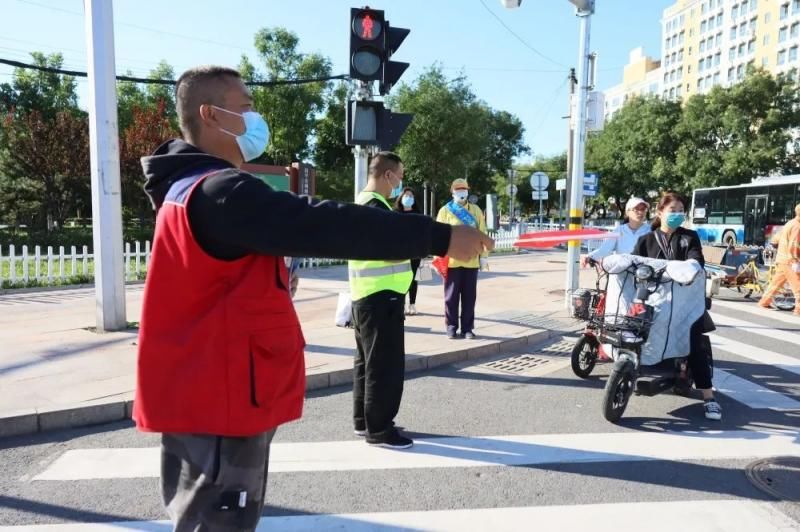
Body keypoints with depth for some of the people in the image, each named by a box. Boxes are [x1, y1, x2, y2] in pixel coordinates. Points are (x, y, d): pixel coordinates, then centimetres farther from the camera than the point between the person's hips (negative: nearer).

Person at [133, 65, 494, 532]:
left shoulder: (196, 188, 13)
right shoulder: (221, 193, -22)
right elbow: (323, 225, -29)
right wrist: (437, 237, -27)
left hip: (205, 394, 11)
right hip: (219, 403, -11)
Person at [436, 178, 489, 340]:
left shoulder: (475, 210, 8)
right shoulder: (445, 211, 1)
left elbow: (482, 234, 8)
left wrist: (483, 256, 3)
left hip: (471, 261, 2)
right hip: (451, 261, -2)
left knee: (469, 296, 7)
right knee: (451, 296, 4)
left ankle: (468, 328, 16)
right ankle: (452, 328, 15)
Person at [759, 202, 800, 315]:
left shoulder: (789, 223, 16)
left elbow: (775, 239, 22)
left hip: (781, 260, 10)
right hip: (789, 261, -10)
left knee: (776, 282, 18)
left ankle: (764, 302, 25)